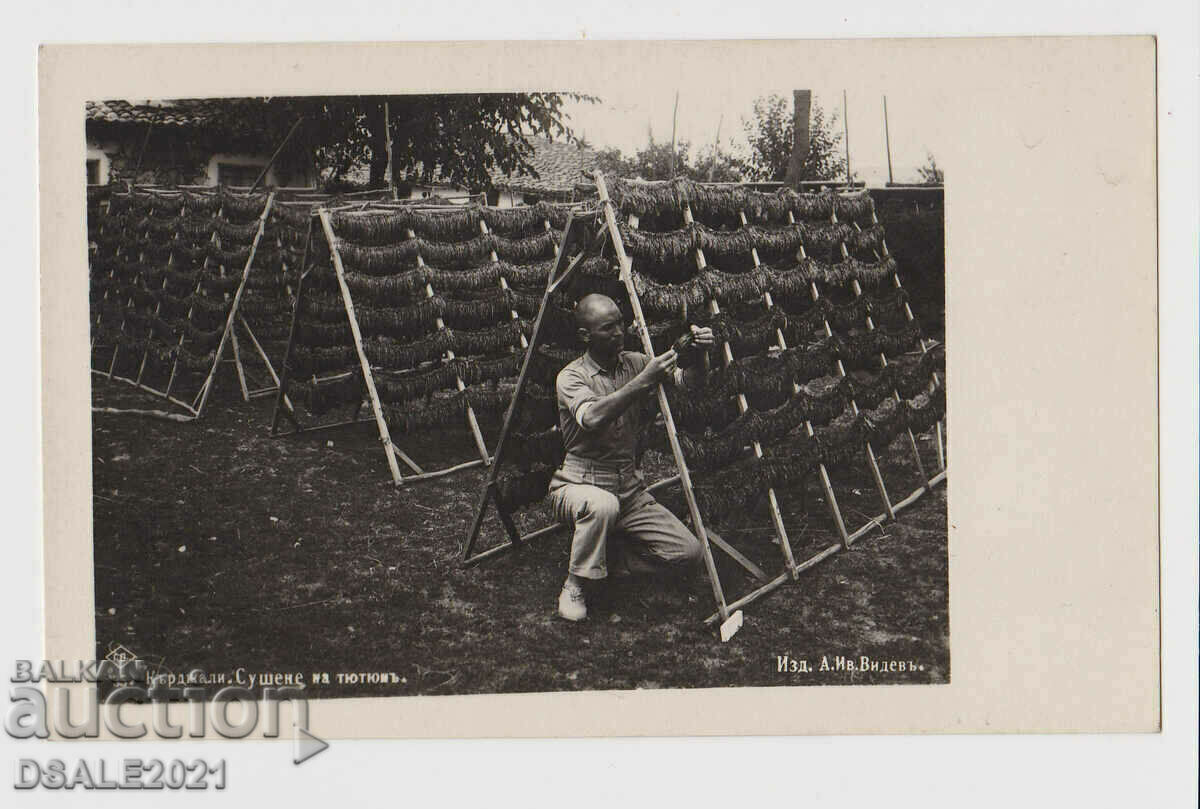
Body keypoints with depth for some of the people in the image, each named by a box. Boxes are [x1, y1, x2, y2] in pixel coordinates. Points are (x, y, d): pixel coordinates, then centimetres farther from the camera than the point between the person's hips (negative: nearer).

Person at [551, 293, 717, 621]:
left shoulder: (634, 363, 4)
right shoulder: (571, 376, -13)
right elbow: (592, 418, -34)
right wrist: (643, 382, -41)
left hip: (629, 487, 5)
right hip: (580, 484, -5)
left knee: (689, 553, -8)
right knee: (602, 505, -40)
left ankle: (613, 552, 14)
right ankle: (574, 586, -17)